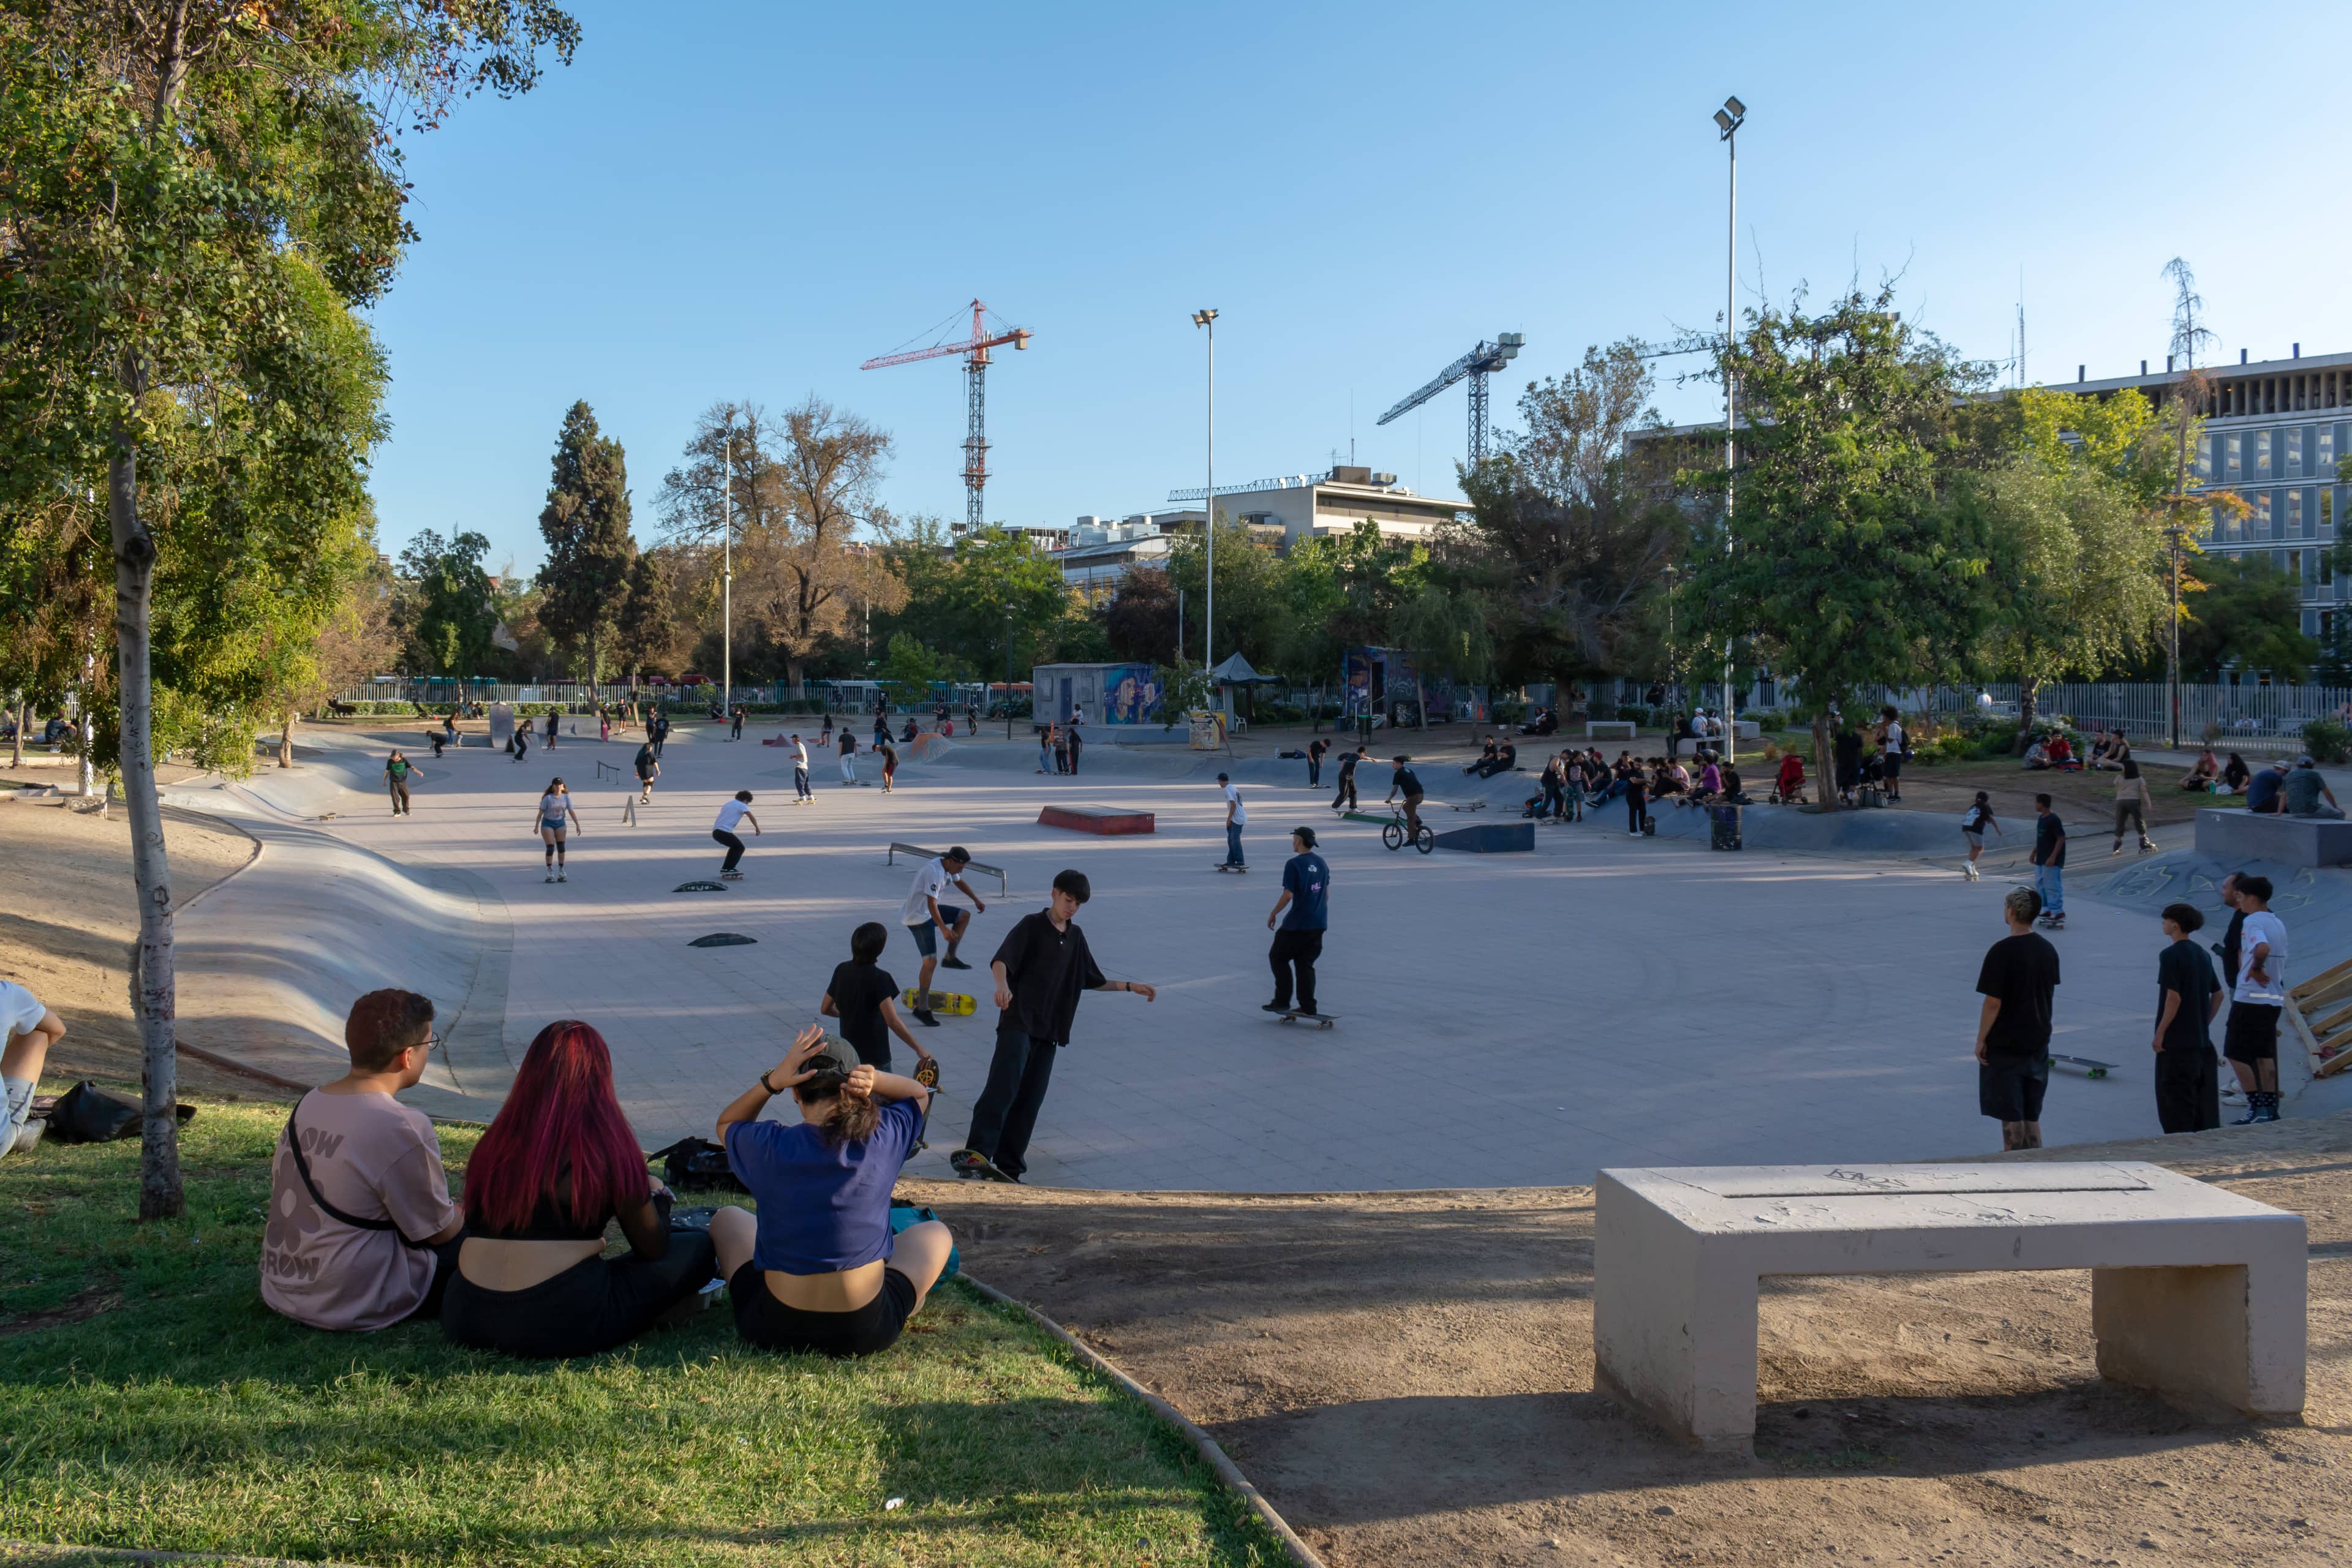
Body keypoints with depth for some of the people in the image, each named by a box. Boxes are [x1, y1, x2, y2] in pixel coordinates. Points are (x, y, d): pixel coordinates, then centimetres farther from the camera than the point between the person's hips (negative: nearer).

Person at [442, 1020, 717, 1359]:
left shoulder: (495, 1141, 8)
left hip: (465, 1320, 4)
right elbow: (653, 1247, 5)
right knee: (698, 1248, 9)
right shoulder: (606, 1142, -5)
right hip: (563, 1327, -4)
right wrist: (657, 1195, 26)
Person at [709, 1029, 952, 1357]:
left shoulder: (770, 1145, -12)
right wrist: (875, 1079, -7)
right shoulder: (883, 1136, -10)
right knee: (935, 1233, 27)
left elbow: (726, 1124, 13)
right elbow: (919, 1094, 14)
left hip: (775, 1328, 0)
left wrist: (771, 1080, -4)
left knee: (726, 1219, 28)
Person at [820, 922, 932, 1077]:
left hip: (847, 1053, 6)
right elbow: (892, 1021, -24)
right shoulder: (879, 978, -19)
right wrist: (918, 1048, -19)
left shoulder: (841, 971, 0)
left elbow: (825, 1009, 10)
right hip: (875, 1058, -6)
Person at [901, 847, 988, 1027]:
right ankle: (922, 1009, -5)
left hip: (929, 911, 10)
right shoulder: (934, 872, -29)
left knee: (964, 916, 15)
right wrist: (945, 930, -33)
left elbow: (959, 882, 24)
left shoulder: (948, 867, 1)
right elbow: (931, 905, -32)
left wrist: (976, 899, 22)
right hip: (918, 917, -10)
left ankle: (950, 958, 18)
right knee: (931, 961, -12)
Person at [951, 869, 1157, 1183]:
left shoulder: (1075, 936, 17)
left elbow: (1093, 980, 27)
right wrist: (1003, 985, -37)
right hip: (1018, 1023, -6)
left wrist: (1131, 986, 22)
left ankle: (1007, 1168, 10)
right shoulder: (1032, 926, -3)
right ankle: (976, 1152, -29)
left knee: (1030, 1101, 5)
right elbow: (1000, 960, -16)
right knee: (1003, 1088, -21)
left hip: (1049, 1031, 6)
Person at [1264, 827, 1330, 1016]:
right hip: (1319, 923, 7)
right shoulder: (1321, 863, 9)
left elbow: (1288, 895, -17)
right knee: (1306, 964, 14)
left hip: (1298, 923, -7)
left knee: (1278, 957, 11)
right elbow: (1327, 893, 15)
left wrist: (1273, 914, -5)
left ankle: (1282, 1002, 10)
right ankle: (1308, 1007, 10)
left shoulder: (1294, 864, -14)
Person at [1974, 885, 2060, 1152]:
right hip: (2037, 1041, 7)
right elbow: (2049, 992, 13)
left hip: (2005, 1044, -7)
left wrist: (1981, 1040, -9)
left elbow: (1993, 1003, -18)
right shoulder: (2048, 949, 3)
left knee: (2010, 1115, 2)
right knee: (2031, 1114, 15)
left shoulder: (2001, 952, -19)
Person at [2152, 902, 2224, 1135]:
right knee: (2202, 1094, 13)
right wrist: (2204, 1024, 18)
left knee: (2174, 1098, -1)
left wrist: (2159, 1033, -15)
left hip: (2176, 1040, -8)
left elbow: (2174, 997, -19)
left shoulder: (2171, 955, -14)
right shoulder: (2202, 954, 10)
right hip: (2201, 1039, 8)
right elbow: (2218, 995, 14)